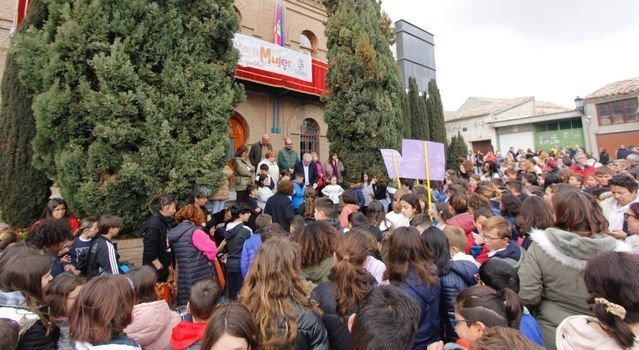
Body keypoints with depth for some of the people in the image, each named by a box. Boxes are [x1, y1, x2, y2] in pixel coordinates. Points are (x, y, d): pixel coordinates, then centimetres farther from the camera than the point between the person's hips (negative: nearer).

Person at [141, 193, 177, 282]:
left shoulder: (164, 222, 8)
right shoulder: (154, 224, -21)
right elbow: (149, 250, -24)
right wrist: (159, 267, -17)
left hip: (164, 267, 9)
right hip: (155, 270, -9)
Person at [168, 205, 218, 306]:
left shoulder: (172, 233, 8)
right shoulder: (195, 232, -15)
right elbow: (212, 249, -15)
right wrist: (207, 258, 6)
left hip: (183, 277, 7)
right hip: (200, 276, -7)